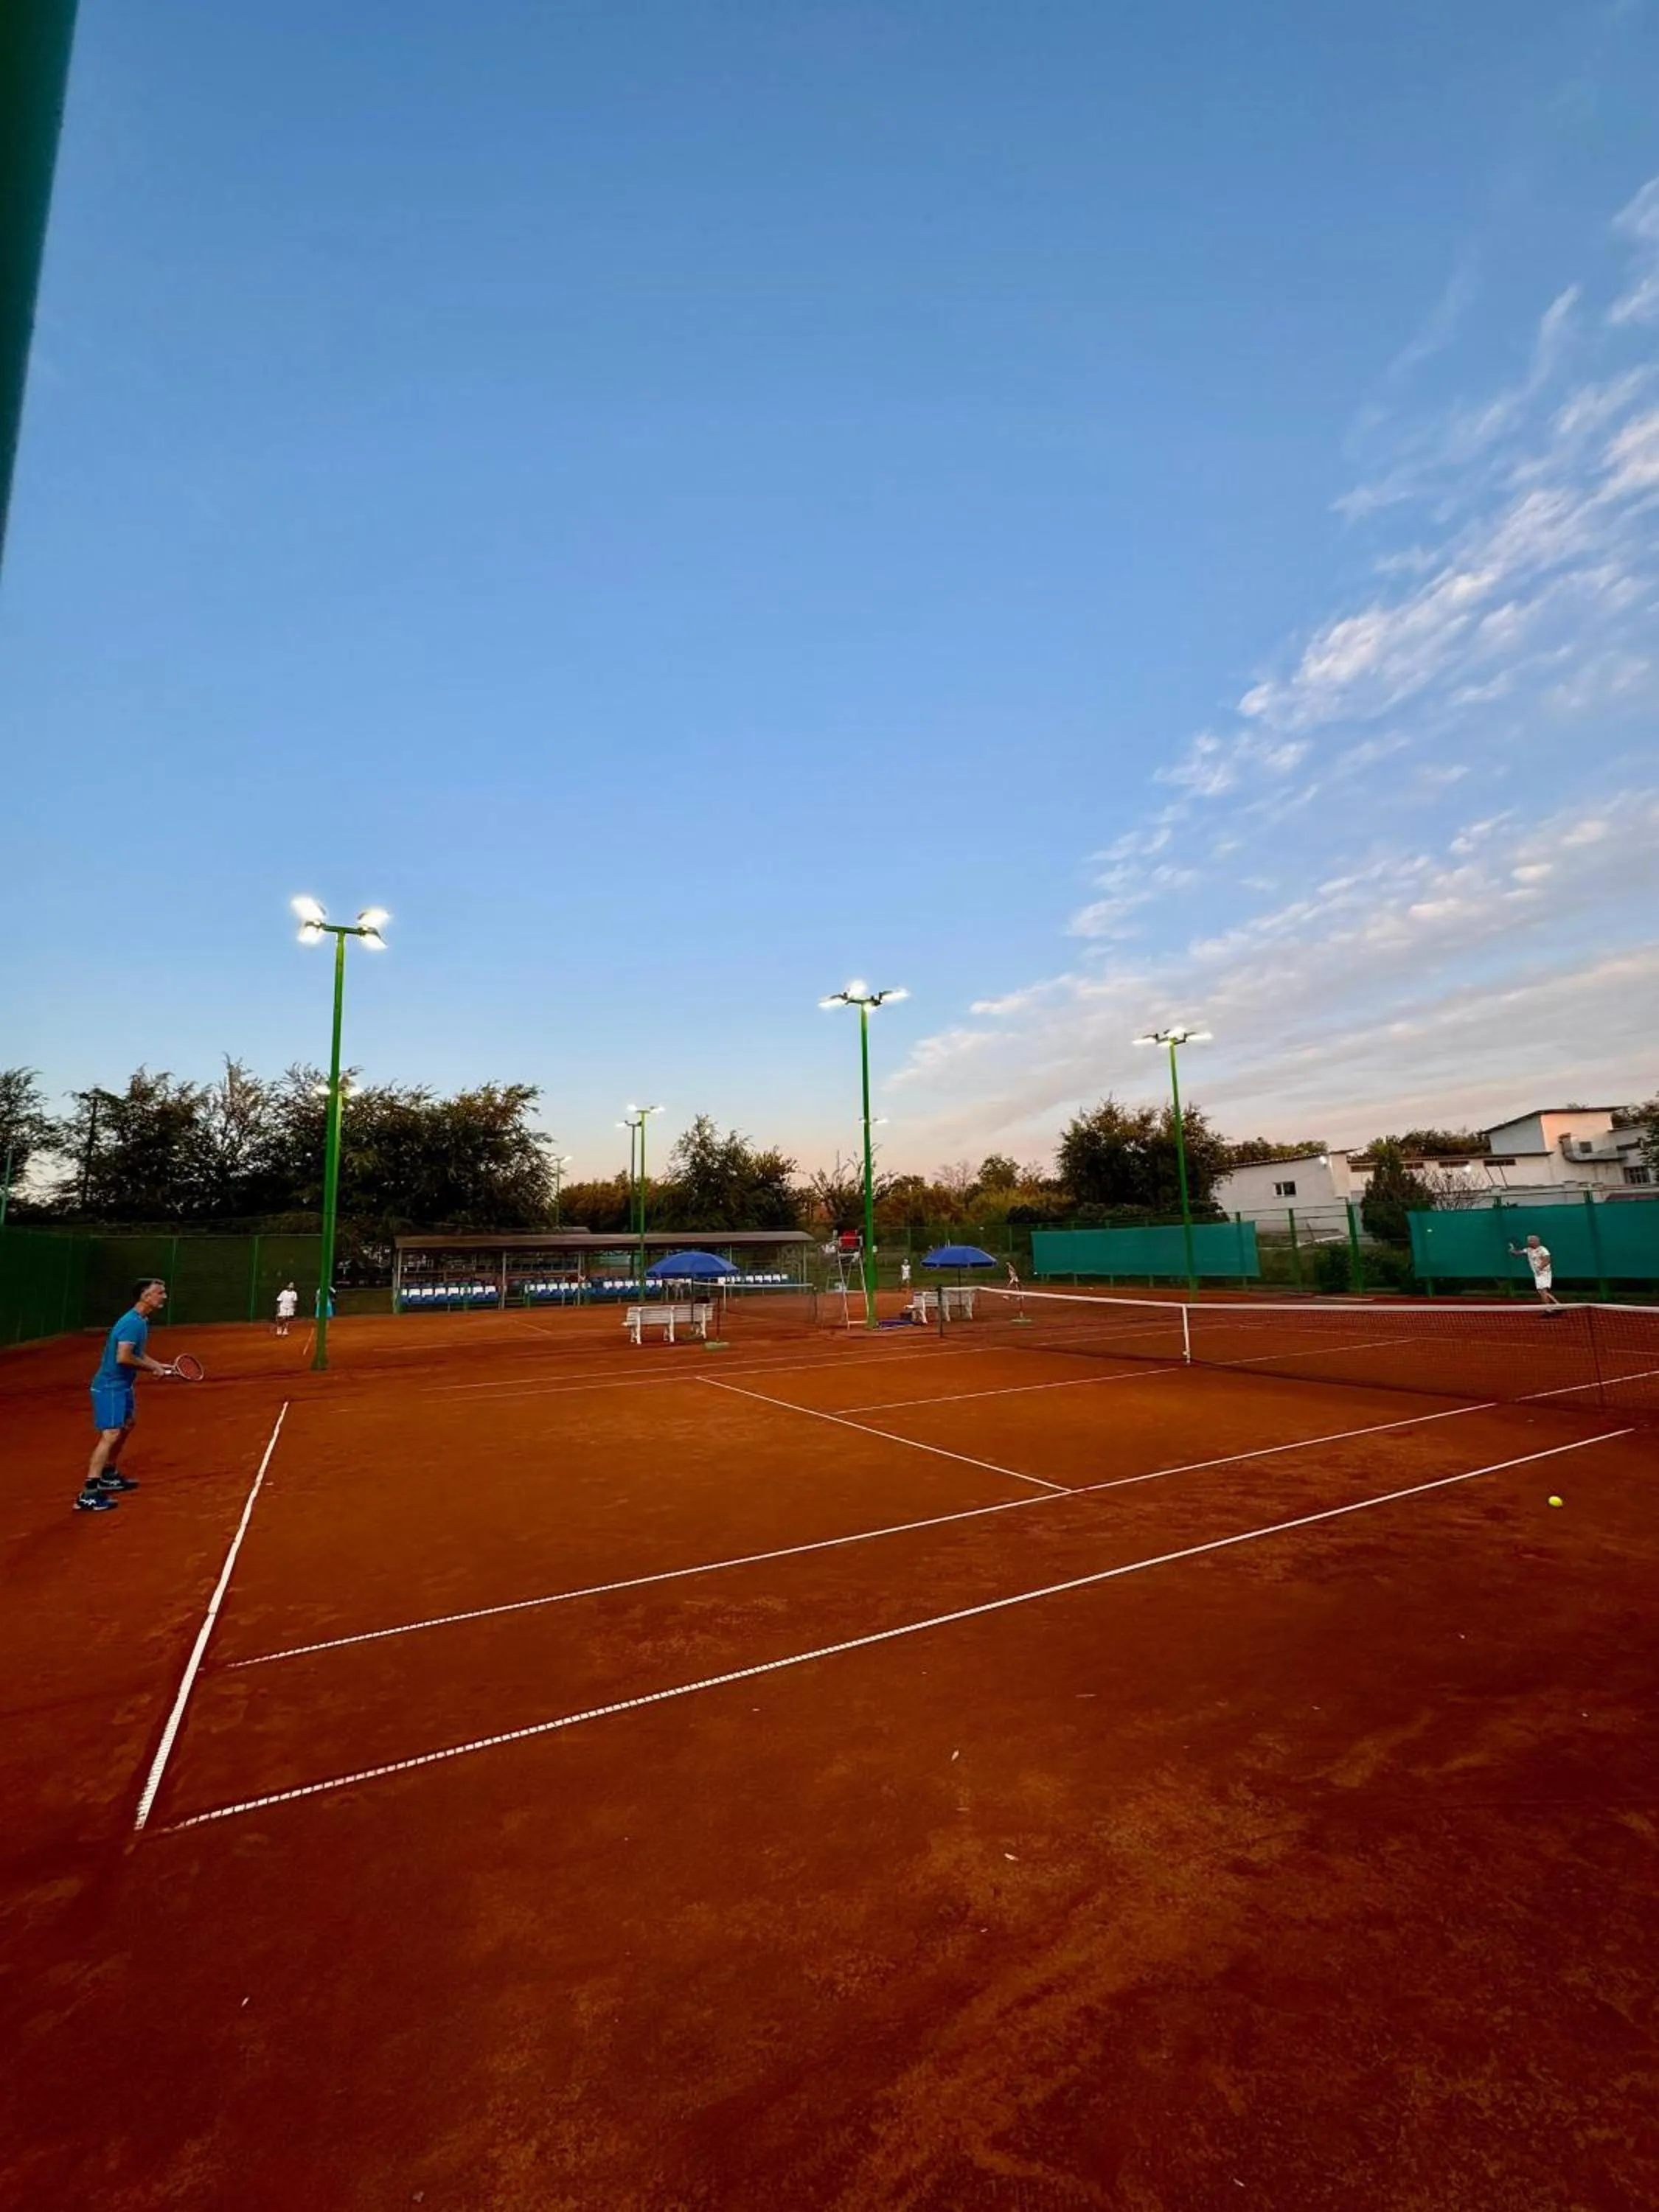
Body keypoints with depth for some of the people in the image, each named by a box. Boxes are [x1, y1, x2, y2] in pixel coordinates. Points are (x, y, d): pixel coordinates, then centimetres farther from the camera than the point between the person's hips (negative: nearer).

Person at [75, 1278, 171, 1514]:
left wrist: (161, 1366, 9)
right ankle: (88, 1495, -16)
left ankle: (109, 1476, 39)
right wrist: (151, 1367, -17)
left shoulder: (141, 1321, 8)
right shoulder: (132, 1322, -24)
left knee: (126, 1426, 23)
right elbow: (123, 1357, -30)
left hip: (123, 1384, 11)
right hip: (110, 1386, -11)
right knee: (111, 1434, -16)